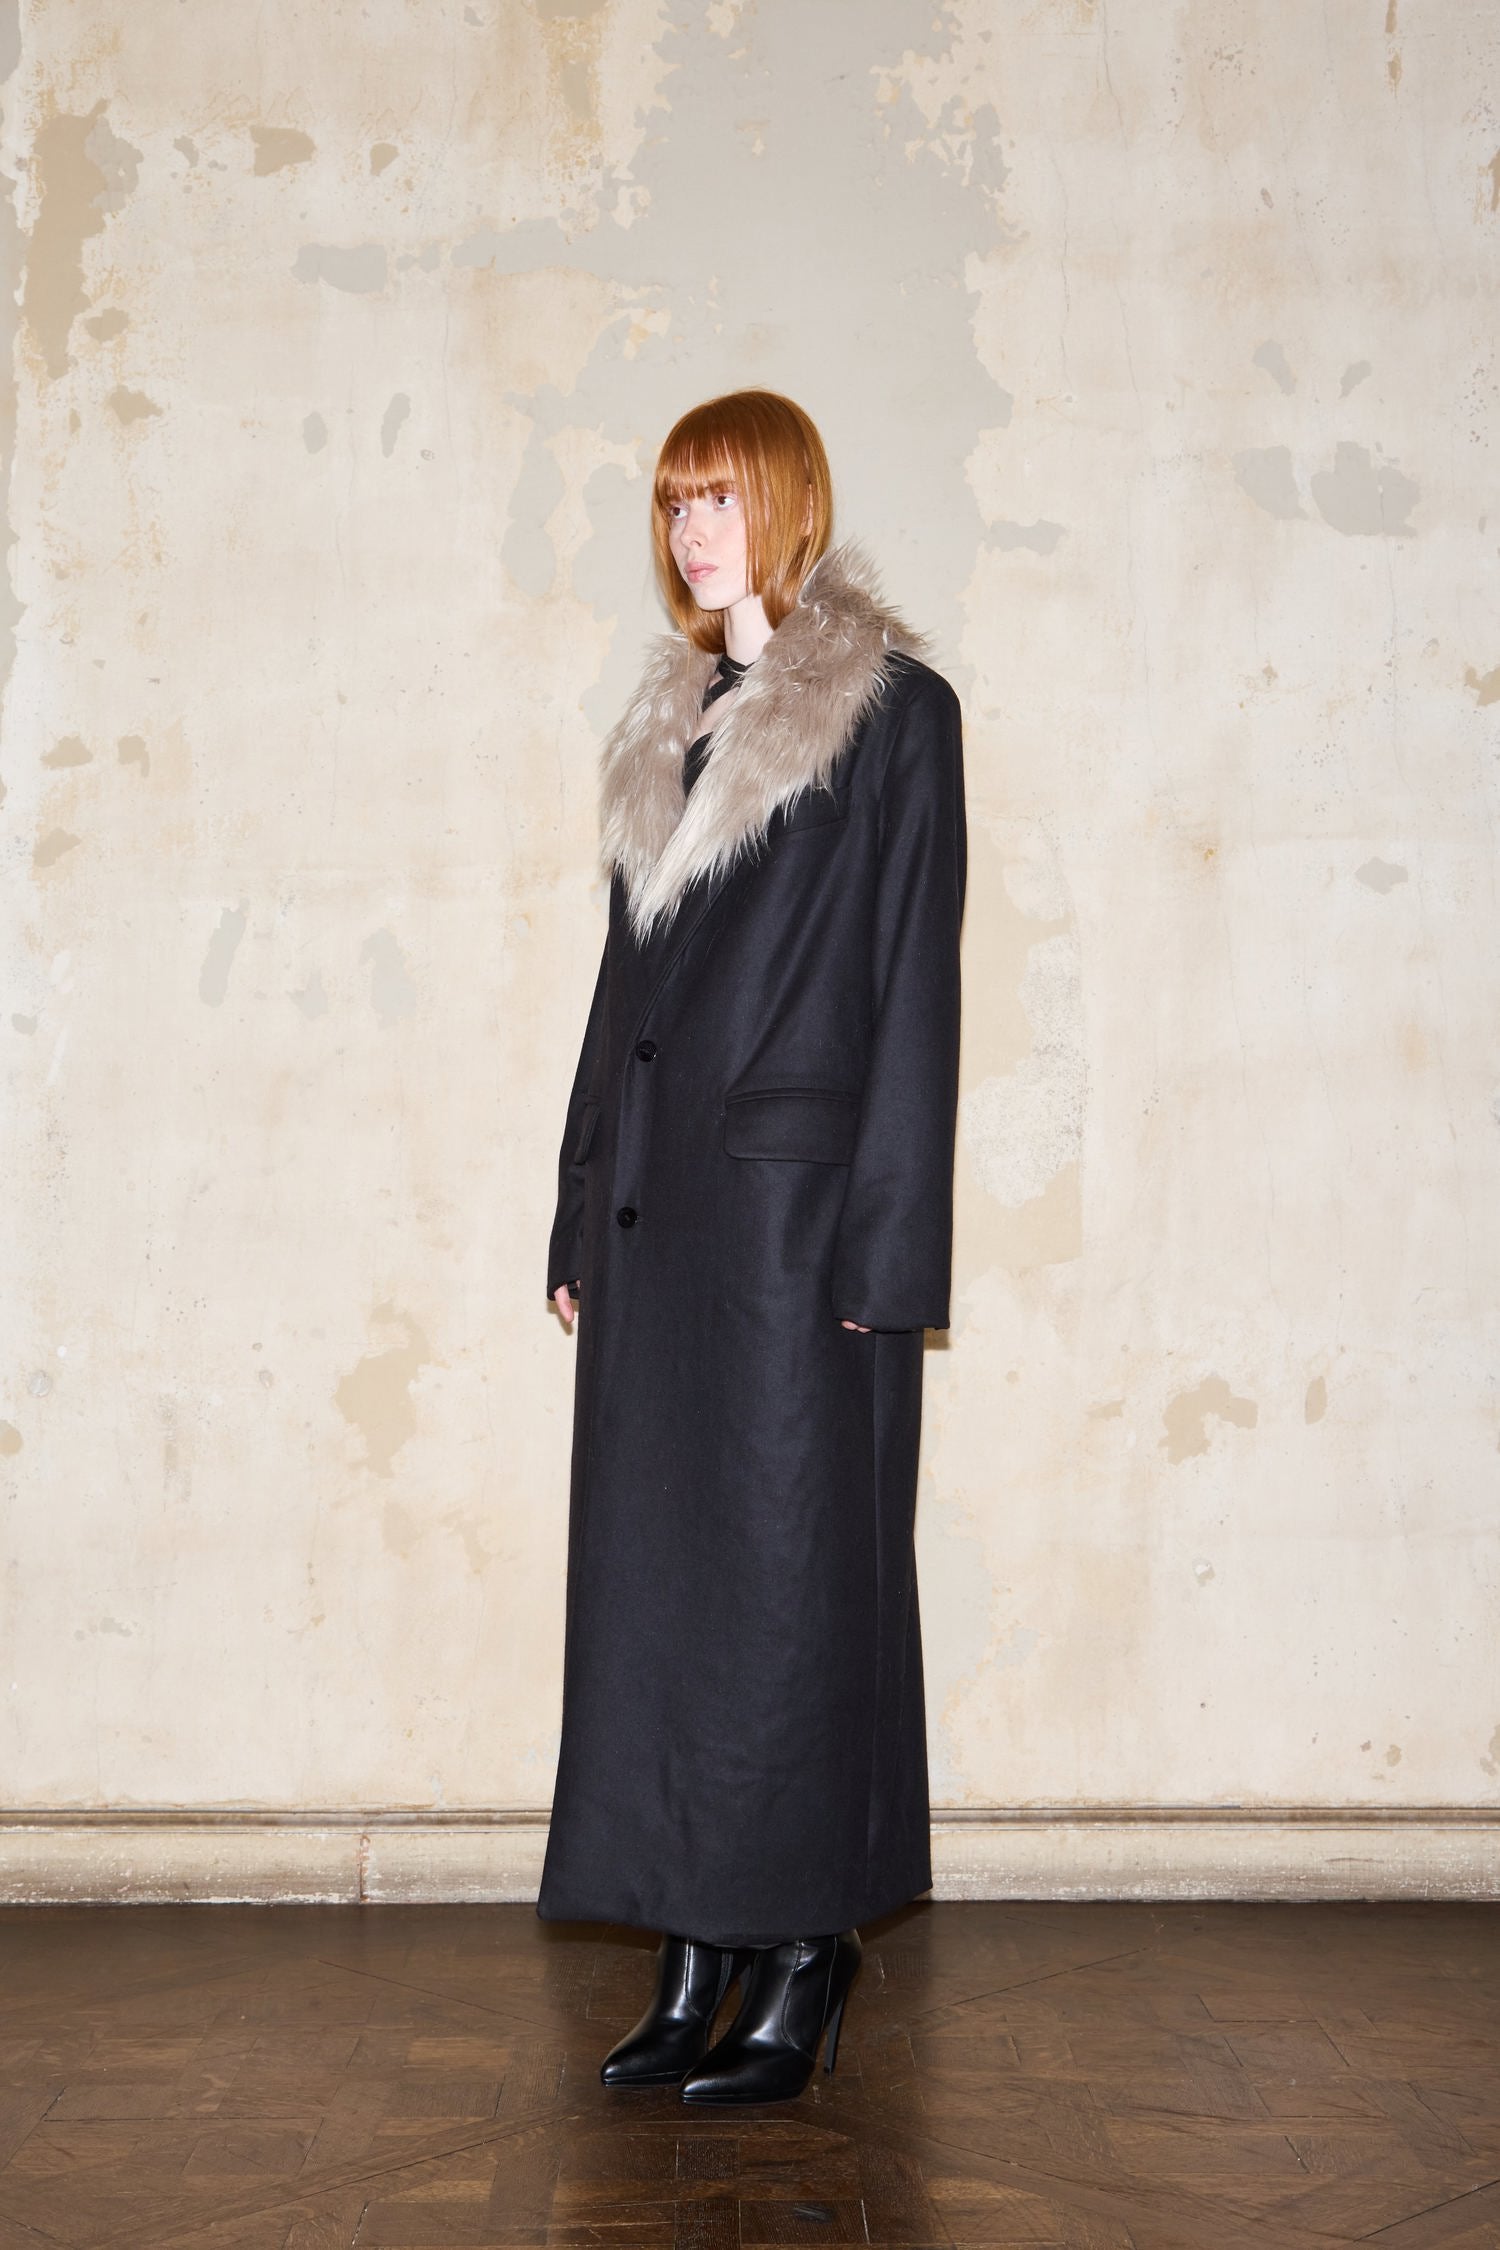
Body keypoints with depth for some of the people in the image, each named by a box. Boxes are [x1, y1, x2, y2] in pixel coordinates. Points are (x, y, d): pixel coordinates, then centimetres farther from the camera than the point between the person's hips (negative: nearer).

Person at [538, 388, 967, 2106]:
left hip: (798, 1200, -6)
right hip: (658, 1208, 7)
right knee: (653, 1575, 7)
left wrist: (886, 1242, -13)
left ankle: (806, 1953, 11)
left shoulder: (894, 711, -2)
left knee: (793, 1572, -1)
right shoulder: (665, 728, 17)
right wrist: (581, 1217, 13)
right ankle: (696, 1947, 17)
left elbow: (914, 984, -8)